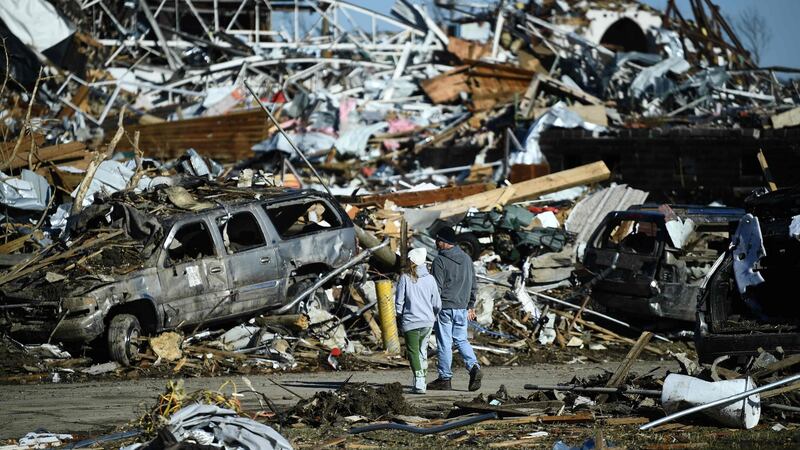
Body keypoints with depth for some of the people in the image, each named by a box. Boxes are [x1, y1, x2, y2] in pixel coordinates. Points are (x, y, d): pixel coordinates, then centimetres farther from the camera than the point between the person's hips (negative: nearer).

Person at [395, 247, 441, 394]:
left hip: (410, 321, -3)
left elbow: (399, 301, -5)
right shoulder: (430, 279, 0)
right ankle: (421, 380, 22)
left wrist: (399, 316, 10)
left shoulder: (405, 278, -8)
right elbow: (437, 304, 4)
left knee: (413, 351, 1)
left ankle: (419, 384, -9)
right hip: (427, 321, 3)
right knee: (423, 349, 19)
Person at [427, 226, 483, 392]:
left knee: (444, 343, 1)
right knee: (461, 340, 15)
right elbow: (473, 285, 16)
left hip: (445, 308, -6)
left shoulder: (440, 261, -12)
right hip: (462, 308, 6)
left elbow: (436, 287, -14)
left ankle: (444, 378, 6)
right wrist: (470, 306, 23)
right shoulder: (467, 259, 10)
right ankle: (474, 367, -6)